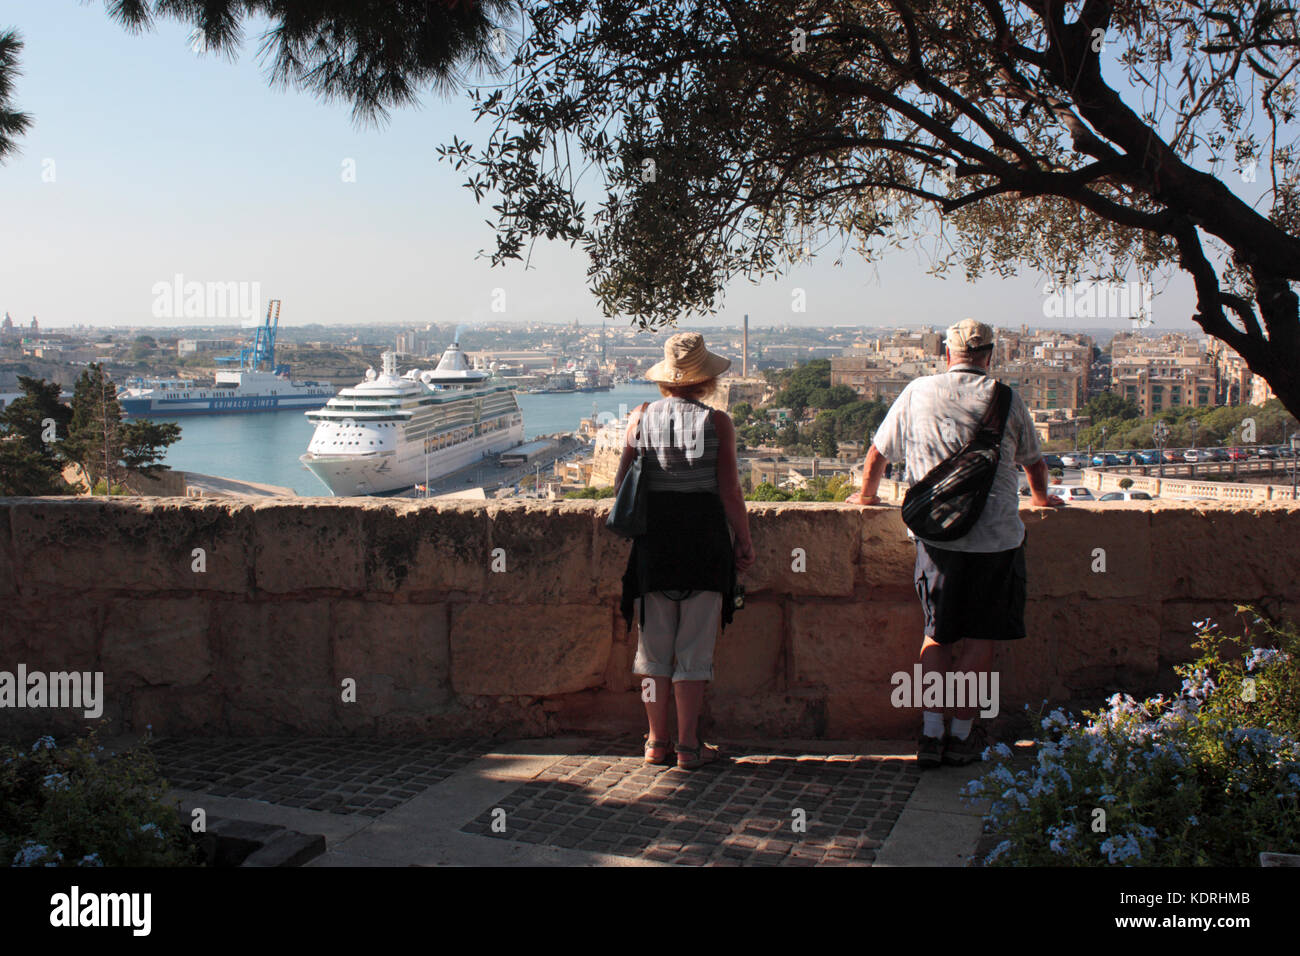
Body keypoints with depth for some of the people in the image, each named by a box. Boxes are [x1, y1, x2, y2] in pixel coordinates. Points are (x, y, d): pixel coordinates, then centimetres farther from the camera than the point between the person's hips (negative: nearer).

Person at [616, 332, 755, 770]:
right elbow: (730, 491, -7)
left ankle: (657, 742, 16)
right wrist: (744, 541, 4)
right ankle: (689, 745, 9)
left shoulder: (640, 418, 2)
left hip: (653, 537, 2)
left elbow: (621, 484, 2)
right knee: (694, 648, 5)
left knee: (654, 647, 11)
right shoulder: (717, 422, -5)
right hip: (705, 535, -2)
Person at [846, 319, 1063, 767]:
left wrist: (866, 494, 31)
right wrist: (1041, 497, 36)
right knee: (981, 638, 8)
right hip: (996, 537, -1)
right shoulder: (1006, 399, 2)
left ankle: (931, 732, 8)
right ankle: (963, 734, 14)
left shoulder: (918, 393, 4)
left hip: (936, 533, 1)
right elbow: (1034, 461, 15)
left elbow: (878, 452, 12)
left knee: (937, 634, 13)